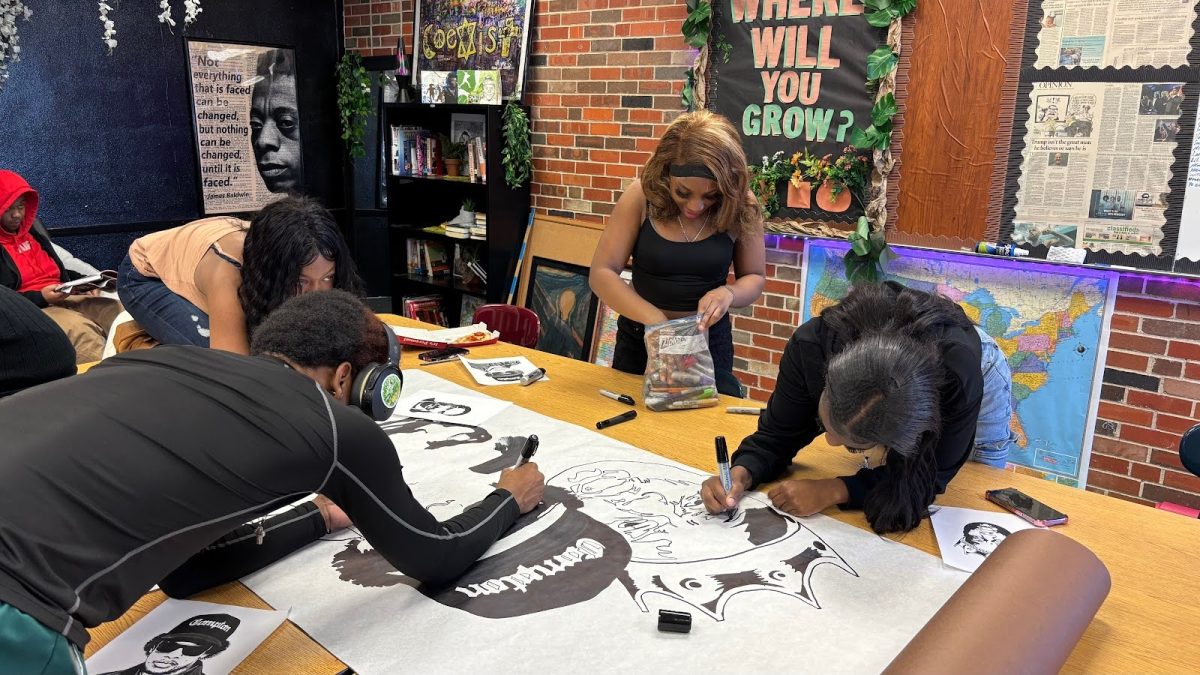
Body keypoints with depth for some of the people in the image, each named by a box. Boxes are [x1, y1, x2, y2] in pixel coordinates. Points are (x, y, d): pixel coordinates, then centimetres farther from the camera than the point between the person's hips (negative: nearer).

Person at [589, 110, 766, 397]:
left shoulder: (741, 207, -13)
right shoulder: (641, 197, -16)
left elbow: (754, 278, -1)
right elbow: (602, 273, -16)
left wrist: (728, 293, -24)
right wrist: (655, 318, -29)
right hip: (640, 337, 1)